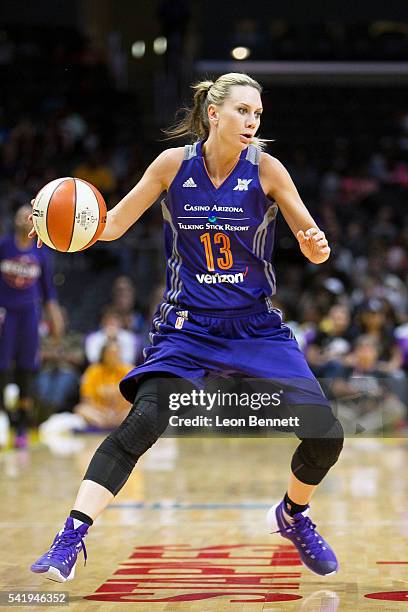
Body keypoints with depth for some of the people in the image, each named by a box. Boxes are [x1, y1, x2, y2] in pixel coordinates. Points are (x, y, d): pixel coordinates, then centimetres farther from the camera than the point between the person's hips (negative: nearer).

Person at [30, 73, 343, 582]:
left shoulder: (266, 170, -7)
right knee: (141, 424, -23)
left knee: (325, 436, -7)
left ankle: (292, 515, 23)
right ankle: (70, 538, -18)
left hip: (257, 326, 1)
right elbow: (113, 224, 1)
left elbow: (312, 245, -2)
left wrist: (316, 245, -26)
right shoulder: (174, 164, -5)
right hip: (187, 325, -1)